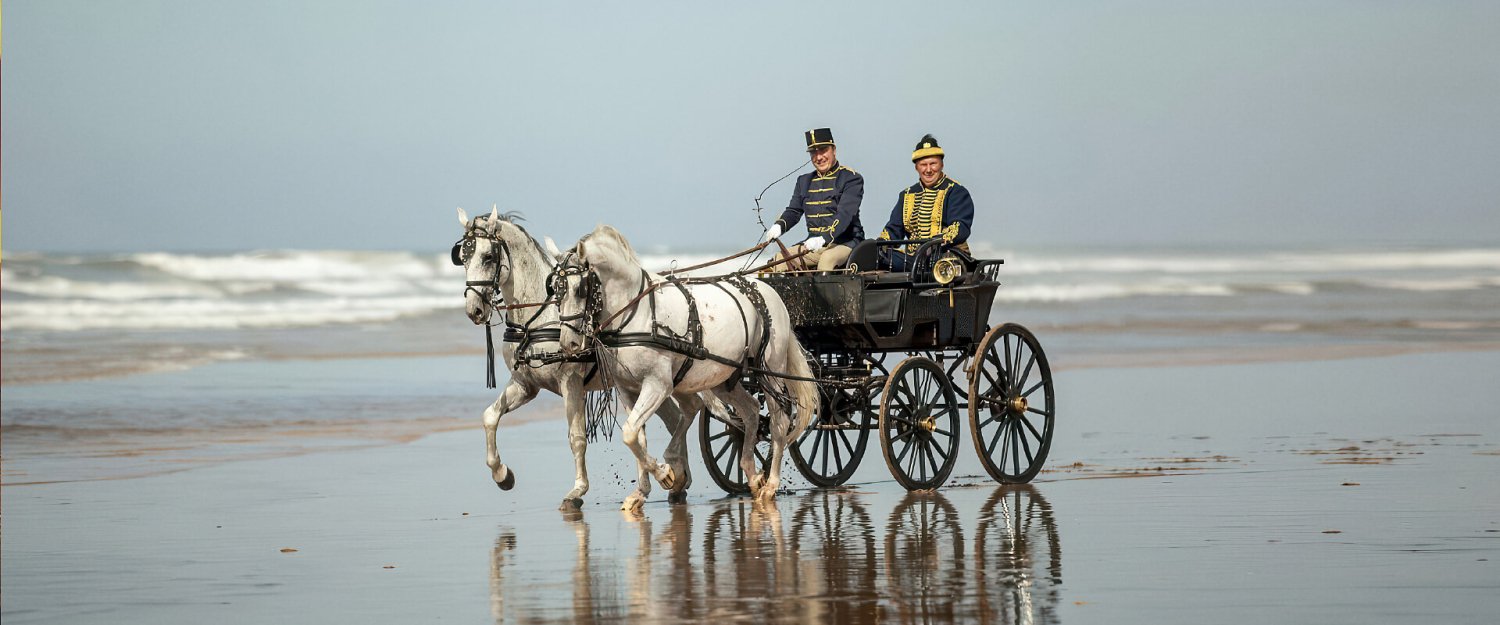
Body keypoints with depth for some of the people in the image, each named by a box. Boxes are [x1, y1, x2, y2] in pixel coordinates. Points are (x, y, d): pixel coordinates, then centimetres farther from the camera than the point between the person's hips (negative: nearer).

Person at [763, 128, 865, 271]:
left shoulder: (851, 178, -2)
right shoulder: (804, 181, 19)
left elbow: (844, 215, -16)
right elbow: (793, 211, 15)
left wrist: (824, 239, -32)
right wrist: (779, 226, -11)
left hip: (845, 243, -6)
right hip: (815, 244, 6)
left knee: (827, 259, -36)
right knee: (781, 258, -15)